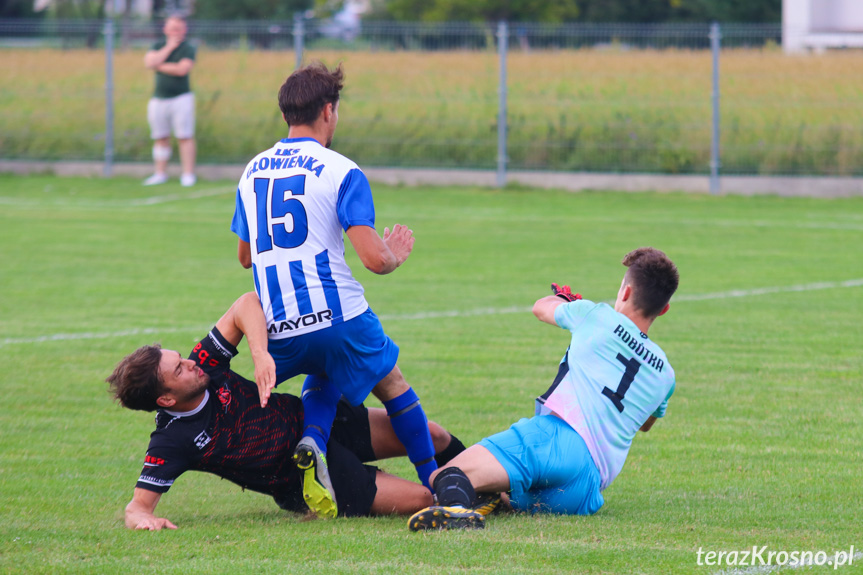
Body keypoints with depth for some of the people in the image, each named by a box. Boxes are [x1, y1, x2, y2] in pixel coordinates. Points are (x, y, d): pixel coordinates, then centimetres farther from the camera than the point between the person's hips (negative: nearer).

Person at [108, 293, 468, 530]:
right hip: (301, 479, -5)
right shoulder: (171, 443, -27)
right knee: (420, 500, -15)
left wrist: (260, 354, -36)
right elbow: (137, 507, -26)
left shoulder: (201, 367, -15)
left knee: (431, 436, 5)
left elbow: (247, 305, -19)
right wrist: (144, 519, -49)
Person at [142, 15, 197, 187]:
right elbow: (150, 62, -6)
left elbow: (182, 69, -16)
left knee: (185, 137, -7)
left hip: (180, 97, -4)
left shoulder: (188, 49, -1)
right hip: (159, 99, 4)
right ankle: (160, 174, 13)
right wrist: (169, 47, -7)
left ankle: (188, 174, -7)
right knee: (160, 138, 7)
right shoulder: (158, 46, 12)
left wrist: (159, 66, -6)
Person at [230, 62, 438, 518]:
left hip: (277, 329, 5)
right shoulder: (340, 172, -5)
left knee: (325, 378, 29)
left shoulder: (252, 172, 13)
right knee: (392, 384, 17)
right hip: (338, 318, -5)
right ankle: (435, 485, 19)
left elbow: (245, 256, 25)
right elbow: (374, 258, -13)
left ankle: (311, 439, -2)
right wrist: (397, 255, 10)